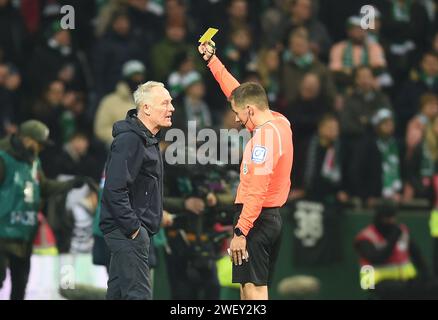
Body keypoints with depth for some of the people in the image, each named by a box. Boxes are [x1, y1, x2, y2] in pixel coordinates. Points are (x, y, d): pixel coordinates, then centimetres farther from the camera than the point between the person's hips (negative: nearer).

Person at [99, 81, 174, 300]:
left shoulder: (147, 140, 16)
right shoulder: (129, 139, -17)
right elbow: (114, 189, -25)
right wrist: (133, 228, -22)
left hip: (134, 229, 11)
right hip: (128, 231, -11)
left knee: (118, 291, 13)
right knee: (138, 293, -14)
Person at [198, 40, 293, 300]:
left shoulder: (264, 135, -17)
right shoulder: (280, 123, 11)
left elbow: (257, 190, -23)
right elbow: (236, 91, 25)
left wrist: (241, 232, -24)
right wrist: (212, 60, 28)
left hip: (256, 218, -10)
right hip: (273, 217, 10)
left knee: (254, 289, -11)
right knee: (248, 288, 12)